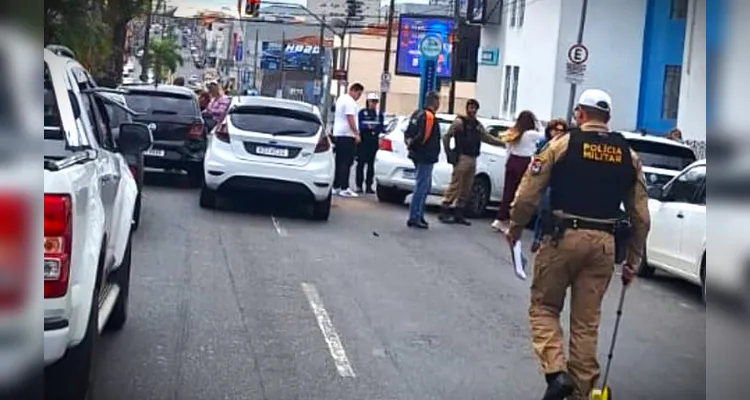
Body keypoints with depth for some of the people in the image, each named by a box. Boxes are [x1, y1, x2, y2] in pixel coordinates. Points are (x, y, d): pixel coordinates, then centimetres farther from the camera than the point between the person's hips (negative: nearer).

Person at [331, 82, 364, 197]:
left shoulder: (341, 98, 19)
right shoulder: (350, 101, -13)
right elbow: (350, 119, -20)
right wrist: (357, 134, -20)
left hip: (337, 134, 10)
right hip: (347, 135, -10)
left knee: (339, 162, 11)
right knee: (346, 163, -10)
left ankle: (336, 187, 12)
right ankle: (344, 188, -12)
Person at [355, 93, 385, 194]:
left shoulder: (379, 114, 11)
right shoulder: (362, 112, 3)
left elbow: (381, 127, 4)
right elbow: (360, 125, -4)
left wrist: (375, 129, -17)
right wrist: (367, 127, -24)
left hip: (373, 141, 3)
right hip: (363, 141, -3)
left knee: (371, 164, 3)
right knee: (361, 163, -5)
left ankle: (369, 186, 6)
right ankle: (359, 186, -1)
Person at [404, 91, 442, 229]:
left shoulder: (417, 114, 14)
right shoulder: (429, 116, -17)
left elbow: (408, 133, 14)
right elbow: (423, 137, -25)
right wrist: (412, 144, -10)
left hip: (418, 155, 10)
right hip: (426, 157, -10)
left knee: (425, 187, 18)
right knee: (421, 188, -5)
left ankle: (418, 216, 22)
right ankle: (414, 218, -3)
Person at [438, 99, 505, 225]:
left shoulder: (478, 125, 17)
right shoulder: (459, 122, -4)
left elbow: (488, 138, 20)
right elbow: (446, 137, -5)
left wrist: (504, 143, 12)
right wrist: (449, 153, -8)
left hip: (473, 160, 7)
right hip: (462, 158, -7)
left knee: (466, 189, 8)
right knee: (455, 186, -10)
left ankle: (458, 214, 14)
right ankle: (444, 211, -5)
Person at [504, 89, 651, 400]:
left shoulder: (562, 144, -2)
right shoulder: (629, 155, 10)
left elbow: (527, 196, -4)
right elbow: (641, 217, 10)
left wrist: (515, 229, 13)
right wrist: (633, 260, 18)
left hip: (563, 237, -3)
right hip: (603, 243, 3)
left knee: (544, 307, 13)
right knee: (587, 322, 11)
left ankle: (556, 372, -6)